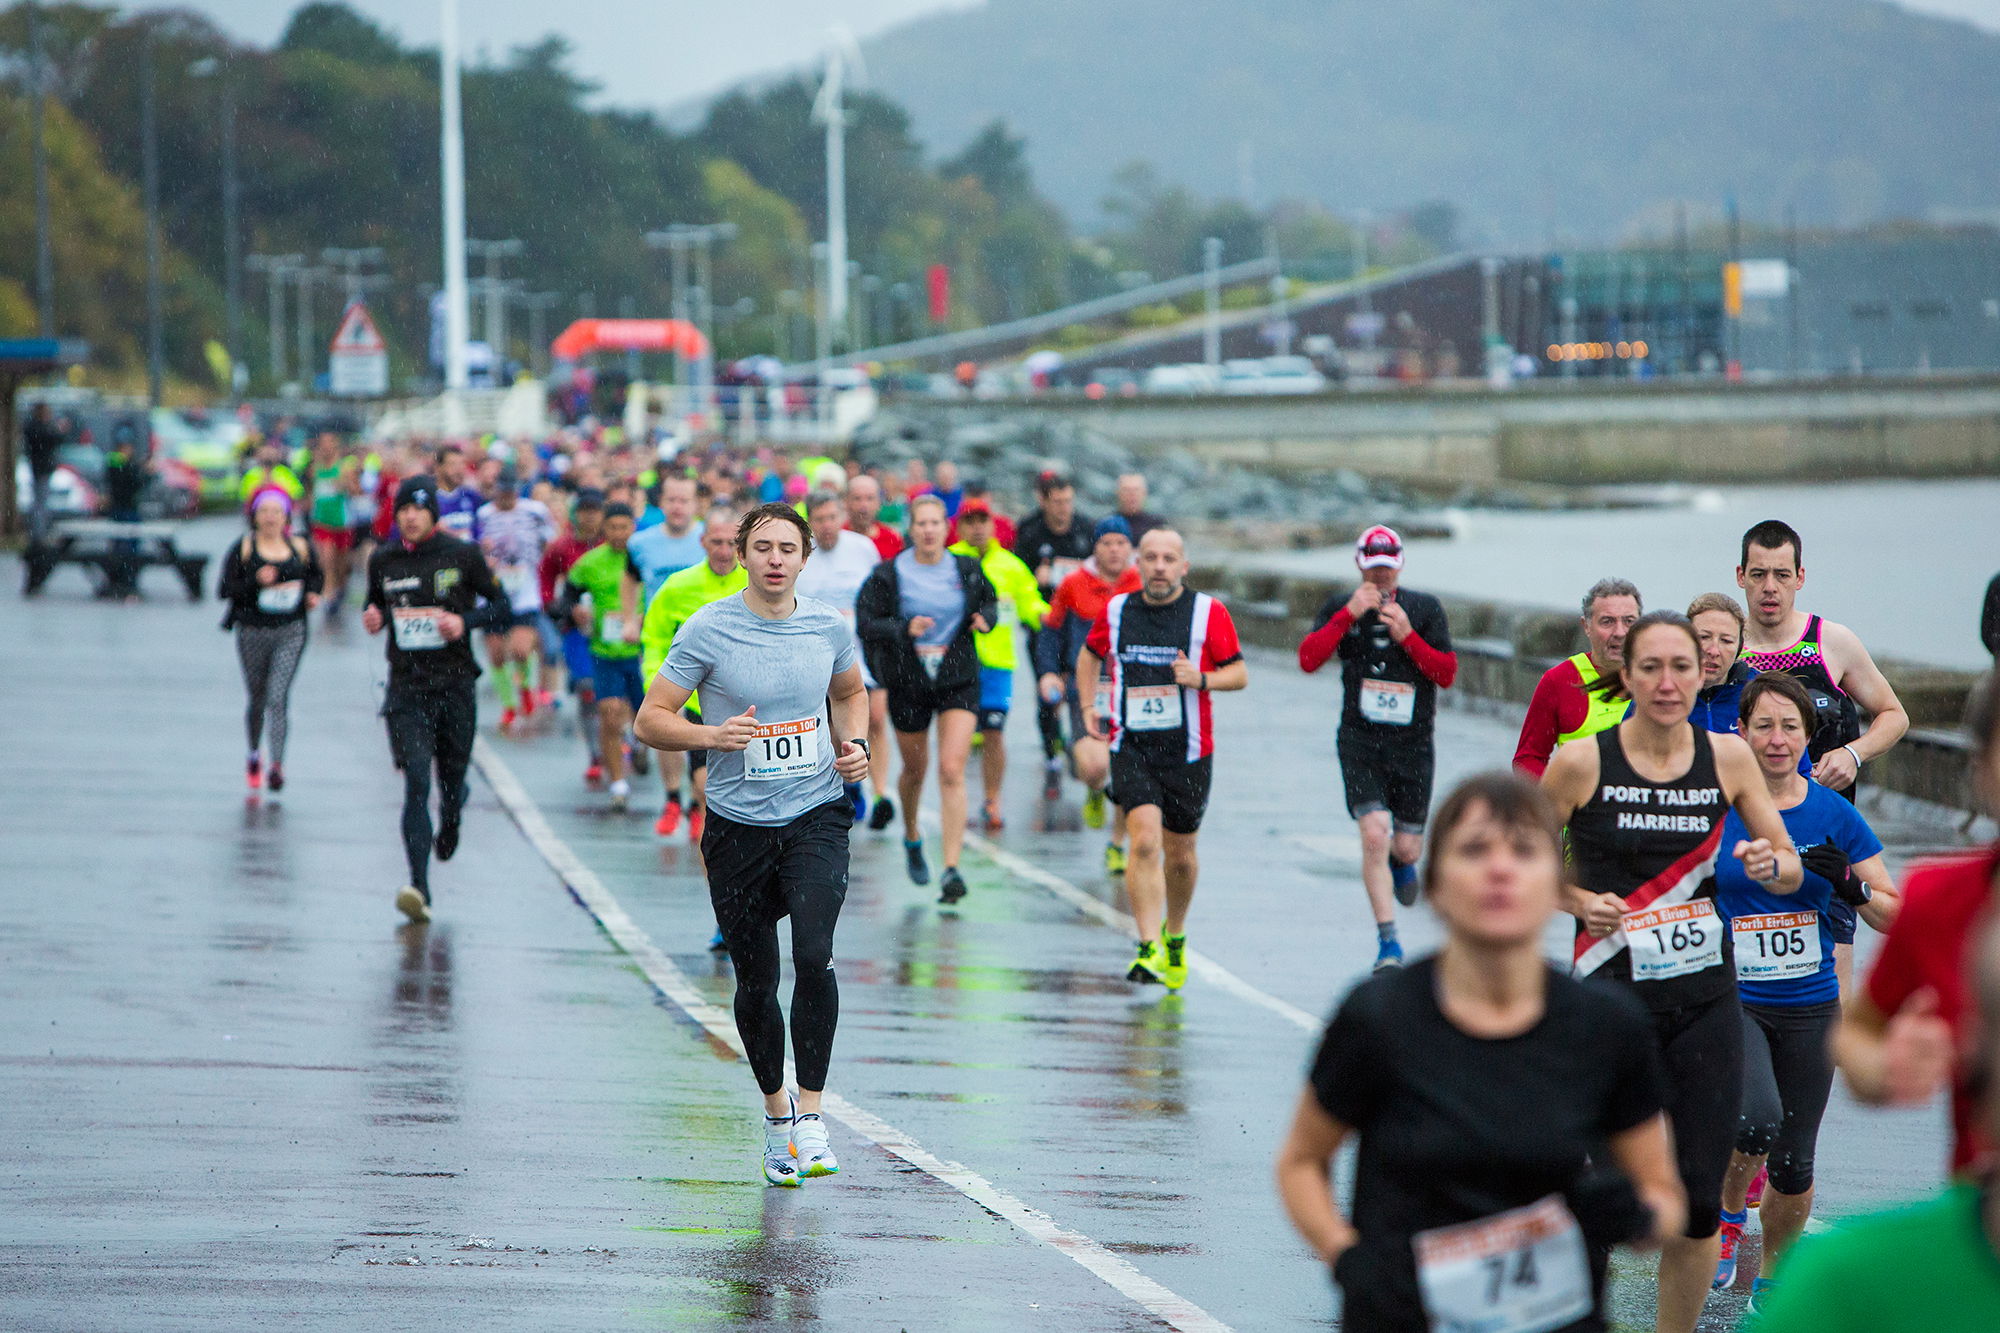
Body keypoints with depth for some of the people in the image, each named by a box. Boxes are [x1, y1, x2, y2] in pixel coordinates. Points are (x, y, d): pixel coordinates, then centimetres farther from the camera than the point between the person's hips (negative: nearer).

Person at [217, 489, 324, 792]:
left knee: (278, 698, -13)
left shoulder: (301, 549, 5)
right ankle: (254, 753, 37)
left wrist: (312, 593, 2)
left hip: (291, 633, 0)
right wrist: (255, 582, -20)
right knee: (257, 698, 12)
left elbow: (317, 576, 23)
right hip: (252, 631, 0)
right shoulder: (242, 549, -2)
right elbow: (224, 589, -6)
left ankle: (277, 765, -17)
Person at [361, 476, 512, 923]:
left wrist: (466, 621, -13)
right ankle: (419, 887, -21)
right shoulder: (383, 560, 5)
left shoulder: (463, 555, -1)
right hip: (406, 686, 0)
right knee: (417, 781, -15)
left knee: (452, 781, 10)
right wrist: (372, 618, -2)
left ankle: (450, 823, 50)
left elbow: (501, 607, 5)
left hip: (455, 684, 0)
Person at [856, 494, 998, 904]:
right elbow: (866, 623, -8)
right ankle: (911, 838, 48)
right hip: (908, 682, 0)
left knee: (952, 771, -12)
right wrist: (904, 630, -24)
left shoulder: (967, 570, 0)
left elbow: (989, 600, 16)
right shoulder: (888, 574, -6)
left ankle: (951, 870, -15)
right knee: (915, 768, 16)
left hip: (958, 681, 0)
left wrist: (983, 619, -6)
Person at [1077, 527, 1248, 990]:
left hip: (1188, 751, 0)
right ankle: (1149, 951, -21)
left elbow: (1239, 672, 2)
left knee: (1180, 854, 12)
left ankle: (1175, 936, 39)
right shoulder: (1115, 611, 4)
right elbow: (1089, 656, 23)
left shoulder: (1209, 612, -3)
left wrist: (1201, 679, -17)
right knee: (1145, 840, -19)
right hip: (1131, 747, 0)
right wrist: (1088, 706, 10)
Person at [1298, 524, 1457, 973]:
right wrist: (1349, 615, -15)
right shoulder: (1341, 608, 4)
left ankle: (1401, 862, 45)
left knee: (1406, 848, 4)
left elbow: (1448, 674, -1)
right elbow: (1308, 659, -9)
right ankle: (1387, 939, -9)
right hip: (1361, 739, -1)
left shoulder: (1425, 608, 3)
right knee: (1374, 833, -17)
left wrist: (1407, 636, -14)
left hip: (1413, 742, 1)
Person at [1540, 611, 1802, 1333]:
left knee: (1698, 1203, 2)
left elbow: (1791, 872, 10)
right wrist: (1578, 900, -14)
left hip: (1707, 1005, 3)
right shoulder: (1581, 762, -7)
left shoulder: (1728, 757, 3)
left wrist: (1771, 863, -13)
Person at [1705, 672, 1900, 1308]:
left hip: (1810, 1007, 2)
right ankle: (1728, 1215, 4)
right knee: (1757, 1120, -27)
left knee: (1793, 1165, 6)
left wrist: (1850, 886, -15)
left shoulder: (1835, 817, 1)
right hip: (1731, 1000, -2)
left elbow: (1896, 917, 4)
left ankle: (1771, 1282, 29)